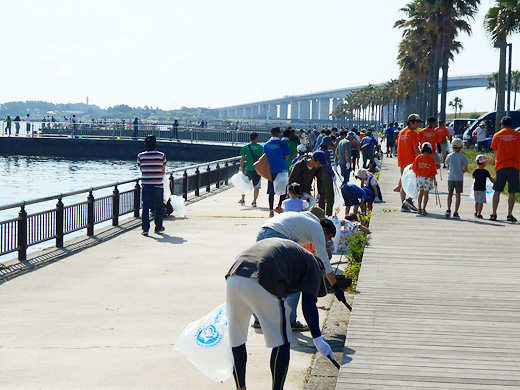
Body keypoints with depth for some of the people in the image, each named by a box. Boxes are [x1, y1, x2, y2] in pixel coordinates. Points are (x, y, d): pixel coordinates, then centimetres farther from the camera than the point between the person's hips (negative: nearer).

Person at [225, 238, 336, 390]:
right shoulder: (312, 264, 20)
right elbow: (308, 302, 4)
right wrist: (318, 339, 1)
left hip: (233, 277, 7)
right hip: (262, 284, -7)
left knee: (237, 341, 22)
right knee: (281, 342, 10)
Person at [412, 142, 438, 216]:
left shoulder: (418, 157, -3)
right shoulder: (431, 159, -8)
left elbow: (414, 168, 0)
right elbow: (433, 171, -4)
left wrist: (417, 175, 18)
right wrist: (434, 180, 5)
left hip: (419, 177, 3)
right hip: (428, 178, -3)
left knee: (421, 192, 16)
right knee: (426, 193, 5)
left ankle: (419, 209, 17)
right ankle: (423, 209, -2)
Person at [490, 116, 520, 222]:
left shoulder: (497, 135, 3)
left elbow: (495, 149, 6)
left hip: (501, 165, 1)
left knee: (497, 191, 8)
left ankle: (494, 214, 6)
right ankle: (510, 215, -1)